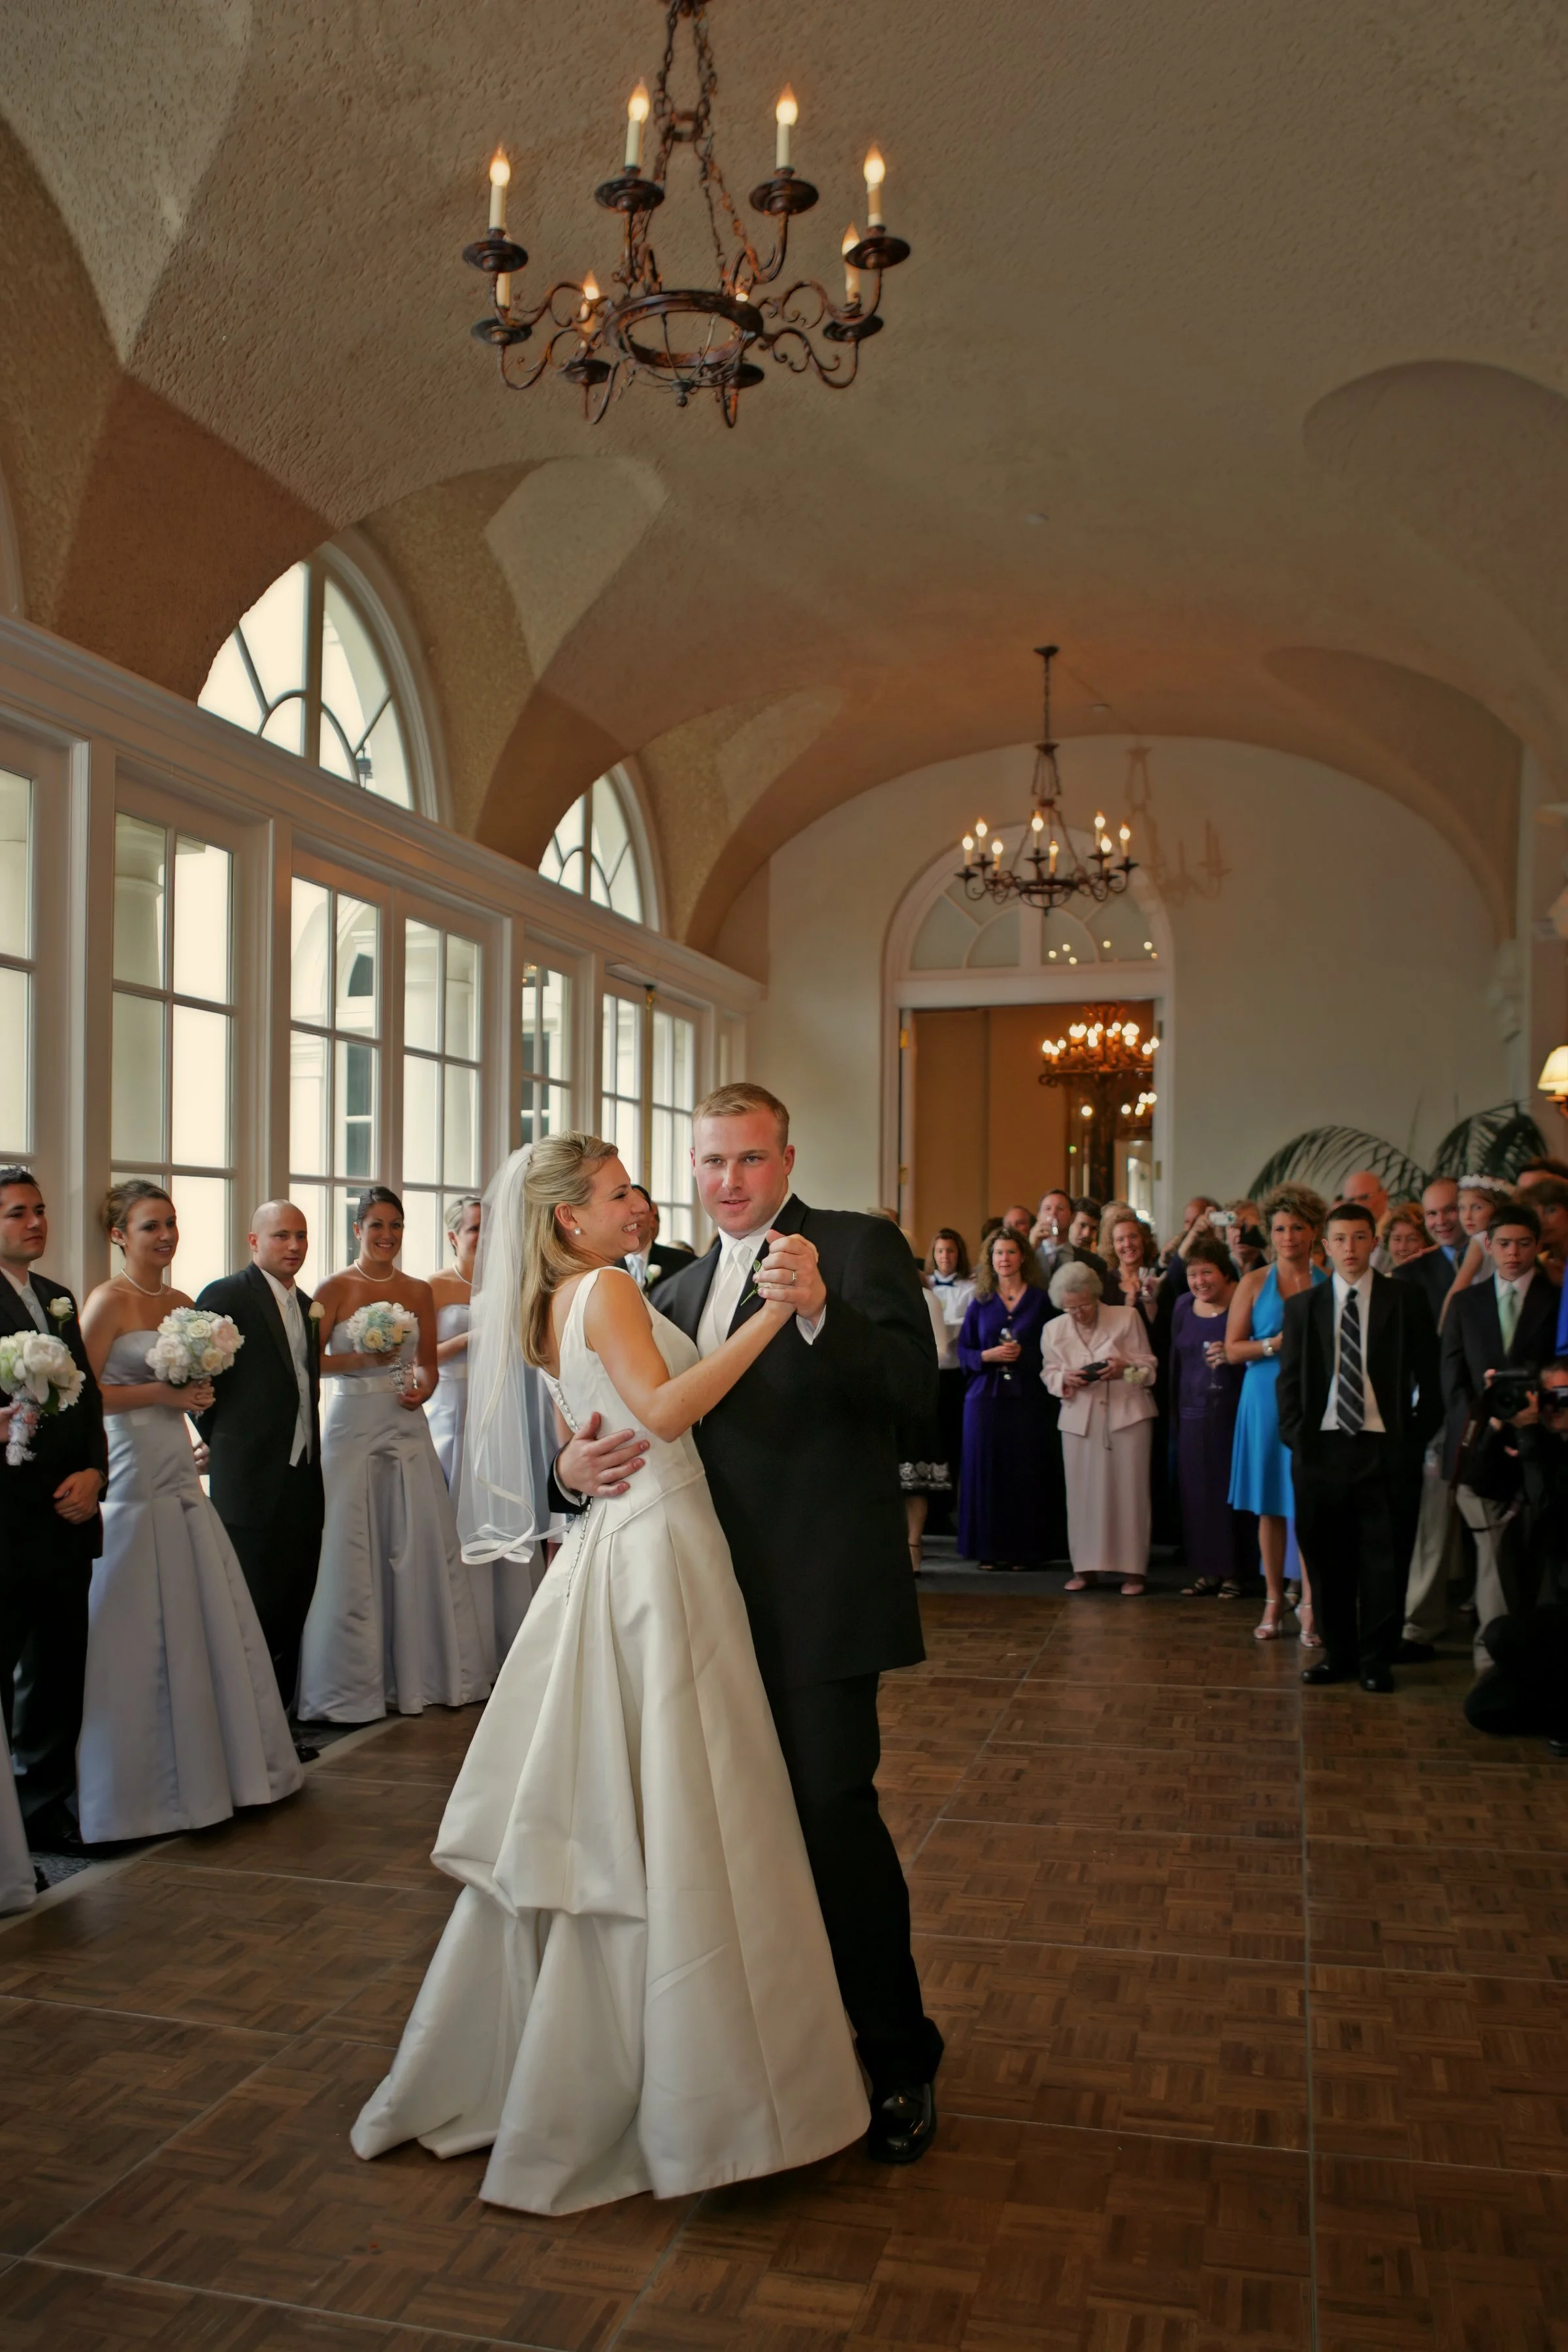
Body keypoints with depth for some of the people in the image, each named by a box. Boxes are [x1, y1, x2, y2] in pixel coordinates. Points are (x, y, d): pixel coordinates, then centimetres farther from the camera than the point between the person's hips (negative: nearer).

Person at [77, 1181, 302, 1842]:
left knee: (207, 1621, 9)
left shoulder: (182, 1304, 13)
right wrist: (162, 1392, -14)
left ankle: (207, 1769, 21)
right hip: (131, 1482, -7)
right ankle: (141, 1783, 11)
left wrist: (198, 1388, 4)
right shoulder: (109, 1301, -8)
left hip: (179, 1477, 7)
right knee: (140, 1633, -1)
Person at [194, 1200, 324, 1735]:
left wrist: (312, 1452, 12)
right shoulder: (226, 1296, -9)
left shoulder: (306, 1304, 15)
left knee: (292, 1613, 11)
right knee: (253, 1615, 0)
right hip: (251, 1484, -7)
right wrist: (222, 1441, -5)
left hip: (303, 1483, 7)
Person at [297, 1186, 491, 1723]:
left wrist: (421, 1385, -5)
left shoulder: (419, 1291, 10)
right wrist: (364, 1359, -18)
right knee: (352, 1553, -2)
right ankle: (351, 1683, 9)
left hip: (407, 1428, 3)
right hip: (352, 1427, -3)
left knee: (420, 1548, 2)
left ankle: (421, 1673, 15)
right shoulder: (336, 1289, 0)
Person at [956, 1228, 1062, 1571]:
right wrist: (989, 1355, -9)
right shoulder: (981, 1302, 10)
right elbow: (964, 1350, 9)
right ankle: (990, 1548, 6)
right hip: (986, 1397, 1)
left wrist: (1023, 1354, -11)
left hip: (1028, 1397, -1)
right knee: (988, 1472, 0)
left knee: (1027, 1472, -3)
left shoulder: (1040, 1300, 7)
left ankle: (1026, 1549, 4)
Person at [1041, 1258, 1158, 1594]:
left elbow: (1149, 1367, 0)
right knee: (1083, 1493, 1)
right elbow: (1049, 1374, 9)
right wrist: (1065, 1380, -13)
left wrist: (1125, 1369, -20)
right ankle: (1085, 1567, 11)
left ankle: (1133, 1570, 6)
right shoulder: (1054, 1329, 6)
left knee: (1128, 1491, -2)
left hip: (1126, 1415, -2)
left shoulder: (1127, 1317, -1)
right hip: (1080, 1418, 2)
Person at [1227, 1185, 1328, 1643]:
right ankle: (1273, 1600, 16)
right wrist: (1275, 1344, -12)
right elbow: (1233, 1349, 2)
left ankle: (1309, 1603, 3)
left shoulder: (1330, 1284, 5)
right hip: (1267, 1400, 1)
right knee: (1271, 1504, 7)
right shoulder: (1254, 1283, 5)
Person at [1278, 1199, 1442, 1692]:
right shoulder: (1302, 1307, 9)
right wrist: (1295, 1436, 0)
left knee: (1384, 1556, 1)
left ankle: (1376, 1659, 11)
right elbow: (1289, 1379, 10)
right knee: (1328, 1558, 7)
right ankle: (1338, 1652, 19)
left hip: (1385, 1448, -2)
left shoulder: (1405, 1301, 4)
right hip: (1321, 1447, 2)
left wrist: (1418, 1436, 0)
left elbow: (1429, 1377, 6)